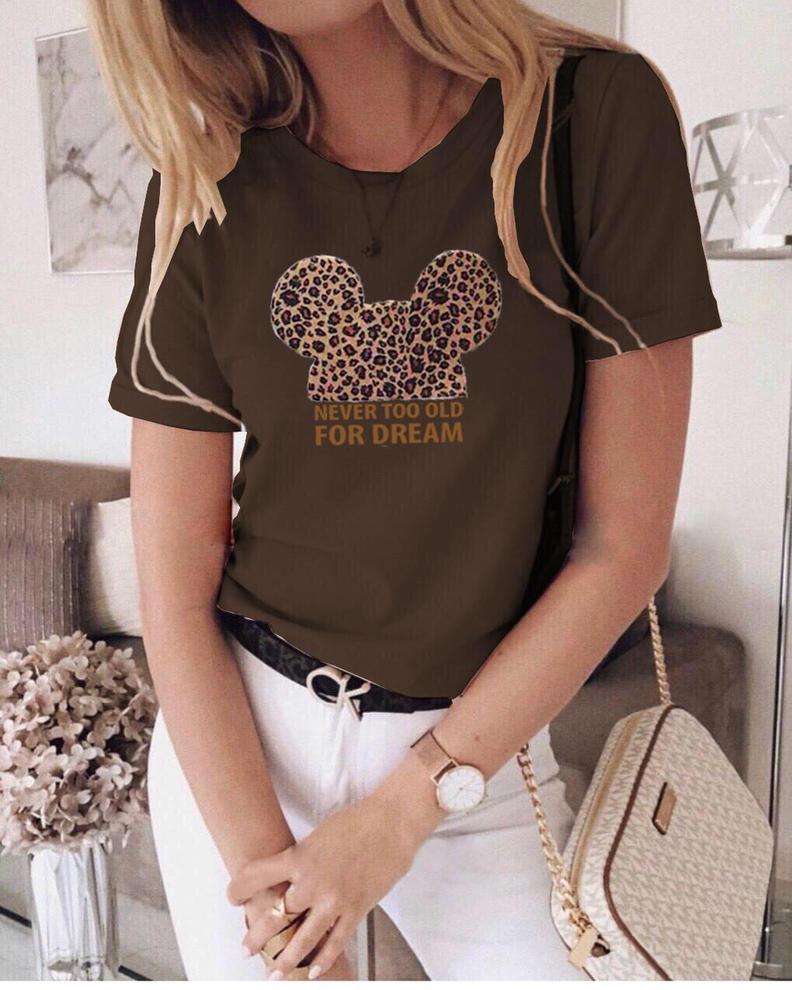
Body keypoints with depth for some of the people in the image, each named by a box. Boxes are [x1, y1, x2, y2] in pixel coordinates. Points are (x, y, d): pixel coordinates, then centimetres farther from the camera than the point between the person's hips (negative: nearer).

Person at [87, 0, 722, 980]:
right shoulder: (206, 191, -6)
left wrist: (403, 810, -11)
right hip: (231, 735, 2)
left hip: (478, 738, -1)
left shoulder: (603, 114, -11)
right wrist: (266, 876, -12)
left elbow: (627, 541, -12)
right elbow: (175, 594, -6)